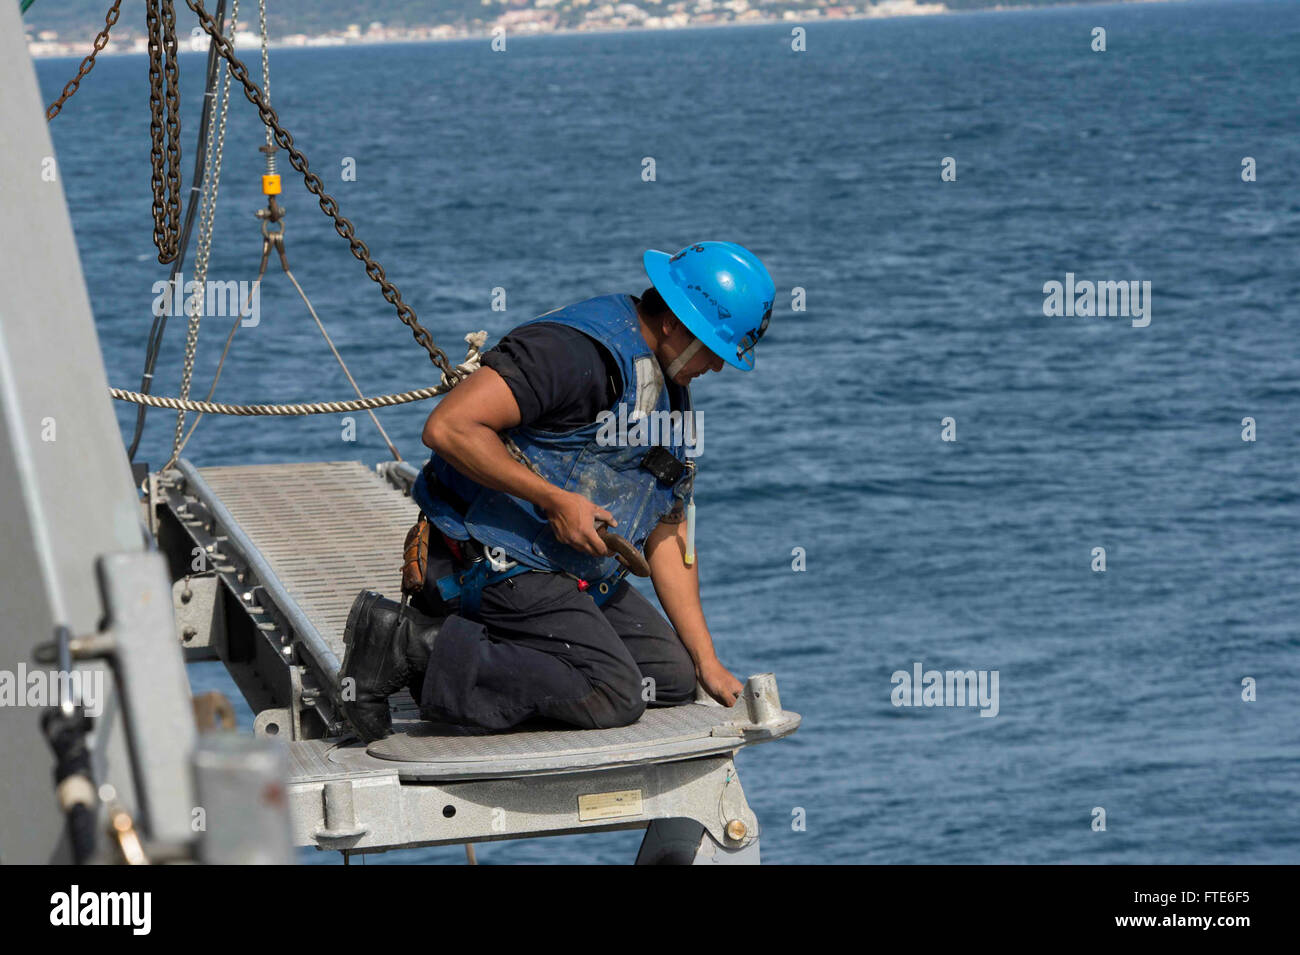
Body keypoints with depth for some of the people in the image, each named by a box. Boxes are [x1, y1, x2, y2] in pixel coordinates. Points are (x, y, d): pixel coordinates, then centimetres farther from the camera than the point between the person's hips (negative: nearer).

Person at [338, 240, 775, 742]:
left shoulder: (671, 394, 12)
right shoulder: (574, 348, -20)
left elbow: (668, 536, 15)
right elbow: (448, 427, -28)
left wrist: (706, 661, 10)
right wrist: (555, 500, -25)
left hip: (577, 575, 10)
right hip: (493, 558, -10)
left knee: (673, 677, 2)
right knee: (613, 698, -18)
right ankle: (414, 642, -14)